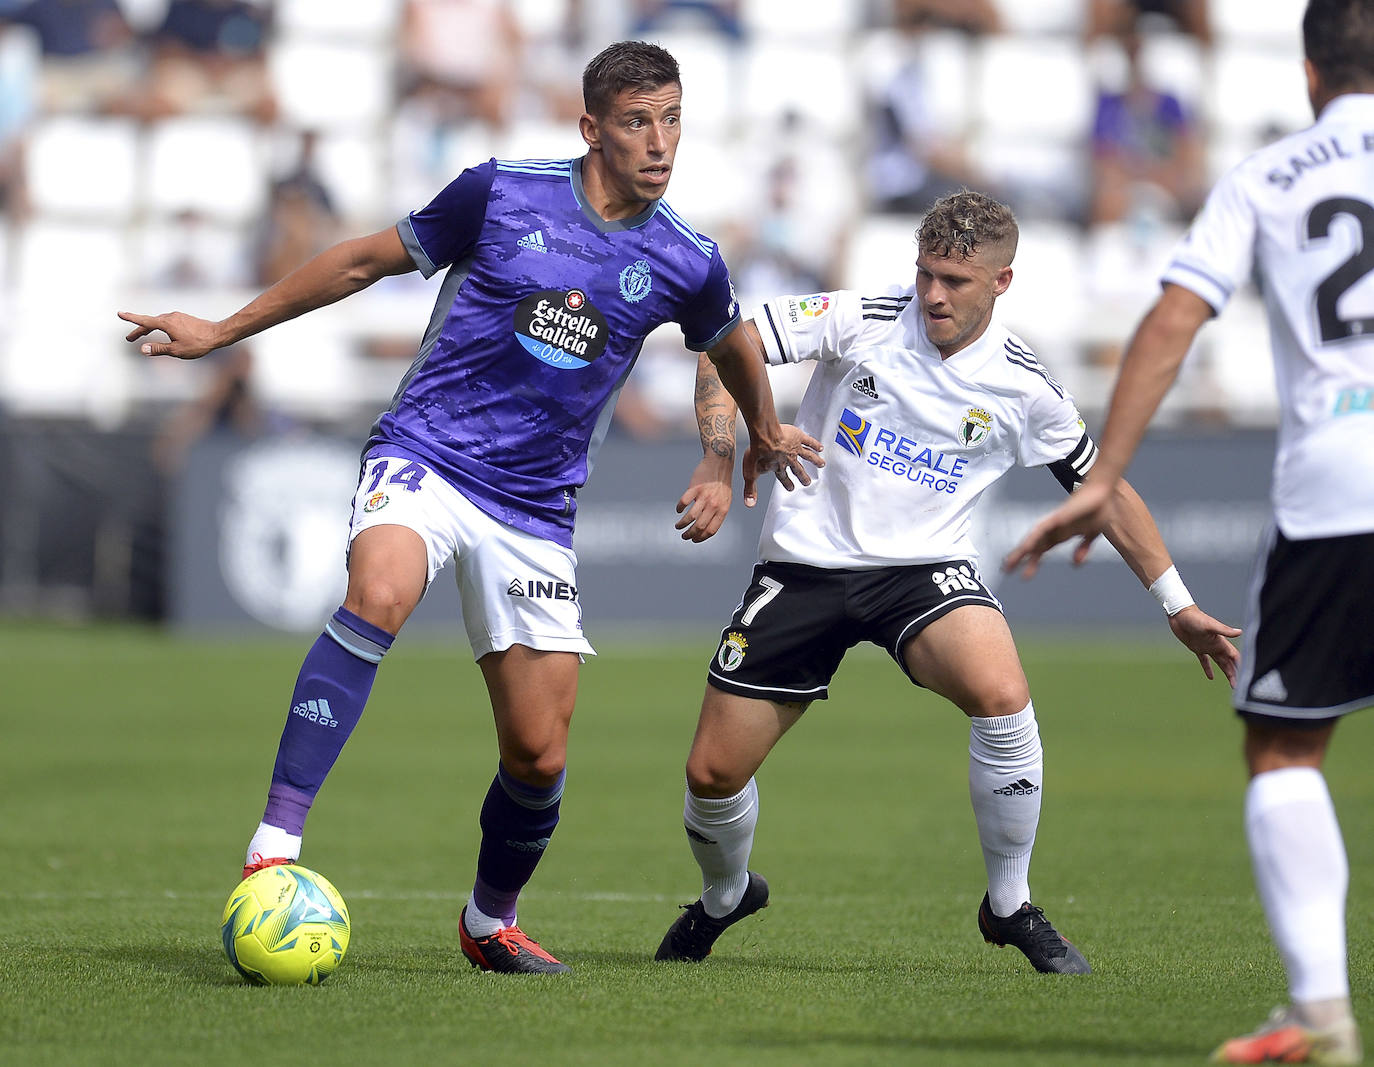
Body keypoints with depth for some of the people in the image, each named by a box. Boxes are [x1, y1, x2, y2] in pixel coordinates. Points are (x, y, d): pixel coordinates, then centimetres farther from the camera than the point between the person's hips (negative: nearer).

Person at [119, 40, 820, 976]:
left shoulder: (685, 264, 2)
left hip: (537, 506, 3)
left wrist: (759, 438, 43)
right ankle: (273, 853, -38)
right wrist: (224, 331, 13)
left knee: (539, 753, -1)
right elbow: (366, 260, 9)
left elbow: (732, 349, 26)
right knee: (379, 594, -36)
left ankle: (491, 923, 30)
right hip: (425, 453, -3)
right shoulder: (501, 193, -4)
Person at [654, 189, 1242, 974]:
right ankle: (725, 896, 32)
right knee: (714, 772, -3)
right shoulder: (863, 321, -8)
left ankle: (1011, 905, -11)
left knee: (1002, 697, -31)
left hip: (924, 568, 0)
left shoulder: (1025, 386, -4)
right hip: (808, 561, 0)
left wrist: (1178, 604, 9)